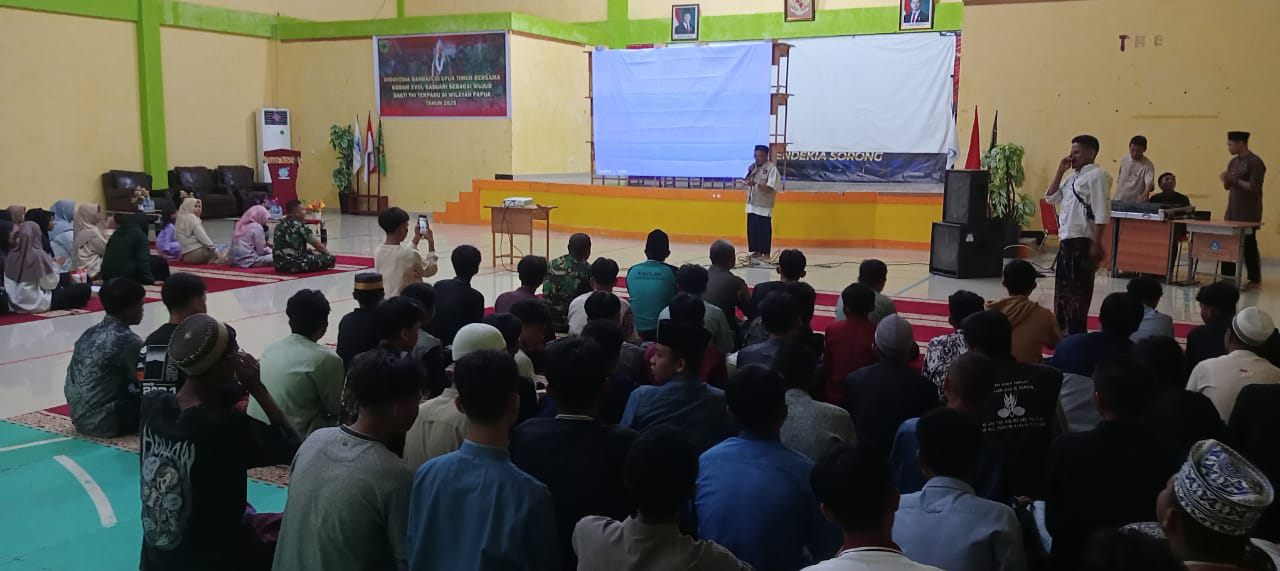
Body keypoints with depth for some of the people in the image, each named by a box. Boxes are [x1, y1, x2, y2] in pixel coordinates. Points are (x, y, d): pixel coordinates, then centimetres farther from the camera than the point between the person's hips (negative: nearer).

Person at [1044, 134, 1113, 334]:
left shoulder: (1097, 175, -9)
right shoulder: (1072, 177, 18)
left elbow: (1102, 213, -15)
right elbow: (1050, 198, 17)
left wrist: (1097, 243, -21)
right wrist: (1060, 171, 9)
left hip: (1082, 241, -9)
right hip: (1066, 240, 9)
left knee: (1079, 290, -4)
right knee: (1062, 288, 15)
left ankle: (1076, 335, 2)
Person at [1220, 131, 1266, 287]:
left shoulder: (1255, 162, -12)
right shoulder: (1234, 162, 12)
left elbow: (1254, 188, -19)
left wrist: (1235, 180, -13)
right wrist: (1226, 179, -5)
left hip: (1249, 214, -7)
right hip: (1232, 212, 7)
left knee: (1248, 245, -1)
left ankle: (1255, 279, 9)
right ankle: (1228, 276, 13)